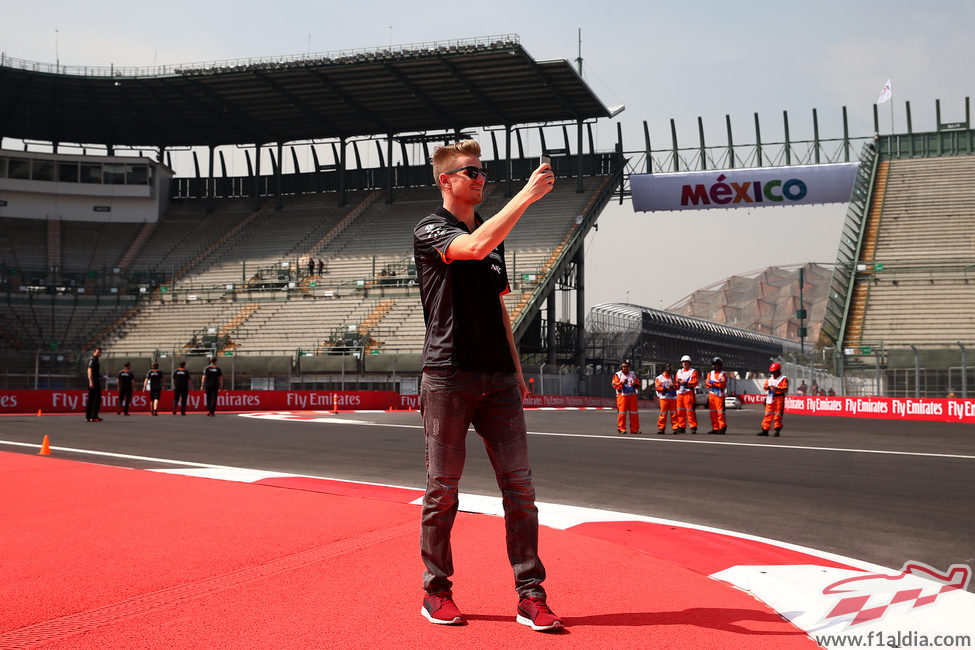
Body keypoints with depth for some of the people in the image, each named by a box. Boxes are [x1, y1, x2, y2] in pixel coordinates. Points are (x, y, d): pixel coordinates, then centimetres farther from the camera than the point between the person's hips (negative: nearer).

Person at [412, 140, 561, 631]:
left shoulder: (494, 235, 19)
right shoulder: (430, 231, -2)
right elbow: (475, 247, -25)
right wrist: (527, 195, -23)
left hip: (498, 378, 6)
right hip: (448, 377, -5)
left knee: (519, 484, -1)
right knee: (443, 490, 2)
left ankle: (530, 595, 3)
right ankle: (436, 592, 16)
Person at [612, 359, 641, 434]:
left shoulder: (633, 374, 15)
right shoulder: (617, 375, 3)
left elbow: (638, 383, 17)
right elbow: (615, 385, -5)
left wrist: (635, 384, -6)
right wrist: (622, 383, -21)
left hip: (632, 396, 4)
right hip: (622, 395, -4)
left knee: (634, 413, 1)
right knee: (622, 412, -7)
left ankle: (634, 429, 7)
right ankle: (621, 429, 1)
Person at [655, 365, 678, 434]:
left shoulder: (672, 377, 18)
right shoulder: (659, 378, 7)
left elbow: (677, 385, 14)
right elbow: (658, 387, -1)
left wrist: (674, 386, -9)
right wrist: (666, 388, -14)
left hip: (673, 397, 3)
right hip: (664, 398, -3)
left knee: (674, 413, -1)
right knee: (663, 413, -5)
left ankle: (675, 428, 1)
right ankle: (661, 428, 4)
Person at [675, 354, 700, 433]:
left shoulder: (693, 371, 3)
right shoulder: (679, 371, 22)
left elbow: (695, 382, -7)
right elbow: (676, 382, 25)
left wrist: (686, 383, -16)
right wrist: (677, 383, 3)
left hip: (689, 393, -6)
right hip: (680, 393, 6)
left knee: (690, 411, -10)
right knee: (680, 411, 5)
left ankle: (693, 427, -7)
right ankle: (681, 427, 12)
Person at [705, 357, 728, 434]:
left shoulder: (723, 374, 0)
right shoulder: (710, 373, 17)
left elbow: (723, 384, -13)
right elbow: (707, 383, 4)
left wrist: (713, 383, -10)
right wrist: (717, 384, -10)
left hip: (719, 395, -5)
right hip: (711, 395, 6)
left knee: (720, 411, -9)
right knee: (713, 412, 5)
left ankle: (722, 427, -4)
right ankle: (715, 428, 10)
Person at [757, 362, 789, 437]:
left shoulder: (783, 379, -1)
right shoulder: (769, 379, 19)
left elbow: (785, 388, -13)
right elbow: (765, 387, 19)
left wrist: (776, 388, -25)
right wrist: (767, 387, -5)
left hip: (779, 399, -5)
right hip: (770, 399, 5)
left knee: (778, 415, -4)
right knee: (768, 414, 5)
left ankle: (777, 430, 1)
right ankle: (765, 430, 7)